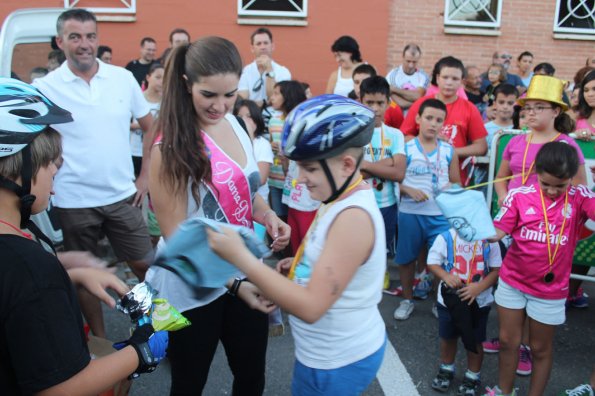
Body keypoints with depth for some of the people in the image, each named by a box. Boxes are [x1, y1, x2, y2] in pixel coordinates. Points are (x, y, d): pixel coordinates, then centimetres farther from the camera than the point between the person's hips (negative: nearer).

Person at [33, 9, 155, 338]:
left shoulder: (123, 78, 0)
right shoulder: (44, 88, -6)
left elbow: (151, 127, 8)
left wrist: (145, 176, 4)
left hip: (122, 195, 1)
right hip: (74, 201, -1)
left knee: (144, 265, 10)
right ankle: (100, 339, 32)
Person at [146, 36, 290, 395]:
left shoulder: (236, 125, -1)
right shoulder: (170, 148, -19)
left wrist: (268, 216, -7)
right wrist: (233, 283, -28)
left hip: (245, 274, 5)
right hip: (193, 288, -5)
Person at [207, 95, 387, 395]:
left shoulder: (353, 216, -28)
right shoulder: (345, 201, 1)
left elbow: (310, 306, -30)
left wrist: (241, 257, -28)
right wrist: (301, 267, -1)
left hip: (336, 364, -8)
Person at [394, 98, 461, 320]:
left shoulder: (449, 151, 2)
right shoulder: (406, 148, -5)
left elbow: (457, 183, 10)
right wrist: (409, 190, -19)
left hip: (441, 214, 1)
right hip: (410, 213, -1)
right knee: (406, 258, 11)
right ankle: (407, 300, 31)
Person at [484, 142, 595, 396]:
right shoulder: (519, 195, -12)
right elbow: (496, 231, -13)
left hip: (550, 289, -1)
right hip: (512, 281, 1)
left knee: (541, 348, 16)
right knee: (508, 341, 15)